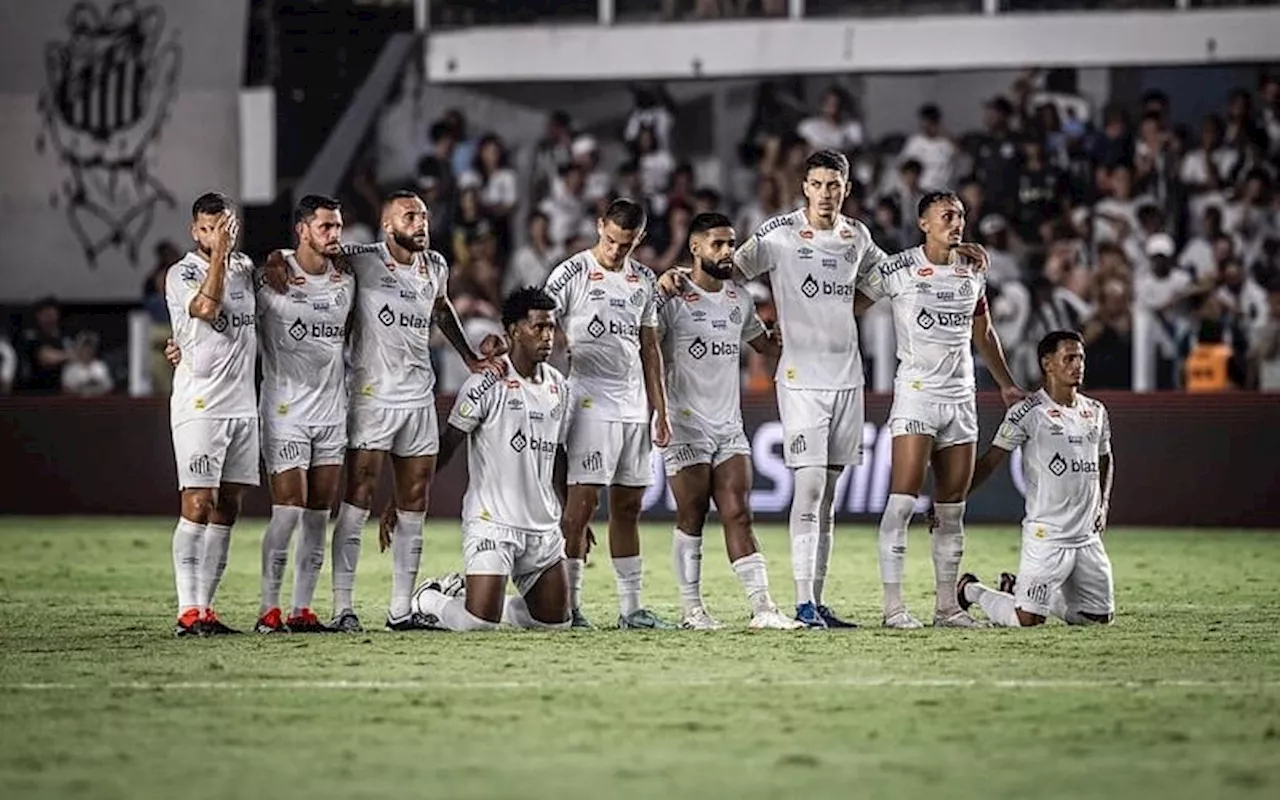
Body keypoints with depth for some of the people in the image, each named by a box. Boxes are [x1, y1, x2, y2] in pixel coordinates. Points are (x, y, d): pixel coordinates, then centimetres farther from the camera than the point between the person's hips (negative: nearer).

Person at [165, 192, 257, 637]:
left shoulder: (245, 268, 13)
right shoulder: (181, 274, -6)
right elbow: (206, 306, -25)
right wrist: (219, 251, -21)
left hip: (244, 405, 7)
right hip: (199, 405, -7)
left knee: (227, 510, 5)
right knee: (198, 506, -12)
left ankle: (205, 607, 8)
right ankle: (188, 612, -13)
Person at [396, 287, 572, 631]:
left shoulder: (558, 387, 11)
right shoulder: (488, 384, -10)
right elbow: (446, 447, -8)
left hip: (544, 525, 7)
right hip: (492, 521, -7)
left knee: (557, 621, 6)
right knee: (479, 623, -16)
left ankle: (471, 597, 26)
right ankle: (428, 600, 16)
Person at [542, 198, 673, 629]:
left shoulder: (644, 281, 13)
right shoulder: (571, 275, -4)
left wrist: (660, 411, 15)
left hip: (634, 407, 6)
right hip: (589, 403, -6)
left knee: (628, 505, 8)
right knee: (583, 501, -10)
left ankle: (630, 607, 11)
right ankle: (569, 605, -8)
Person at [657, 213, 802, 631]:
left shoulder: (739, 299, 14)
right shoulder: (672, 300, -7)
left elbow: (768, 345, 27)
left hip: (730, 425, 5)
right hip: (686, 425, -5)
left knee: (738, 517, -1)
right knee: (692, 518, -1)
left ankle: (763, 607, -7)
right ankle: (692, 609, 6)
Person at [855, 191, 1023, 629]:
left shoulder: (973, 272, 12)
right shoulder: (897, 270, -5)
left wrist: (1007, 384, 30)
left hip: (961, 397, 6)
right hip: (916, 392, -6)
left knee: (952, 508, 7)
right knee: (903, 499, -12)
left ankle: (947, 606, 11)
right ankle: (893, 606, -11)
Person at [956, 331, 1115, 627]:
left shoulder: (1096, 412, 12)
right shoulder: (1028, 413, -9)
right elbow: (989, 462, -8)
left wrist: (1103, 505, 14)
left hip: (1088, 537, 7)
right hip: (1046, 534, -7)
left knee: (1099, 616, 10)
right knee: (1026, 620, -14)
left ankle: (1019, 589, 28)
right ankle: (971, 590, 17)